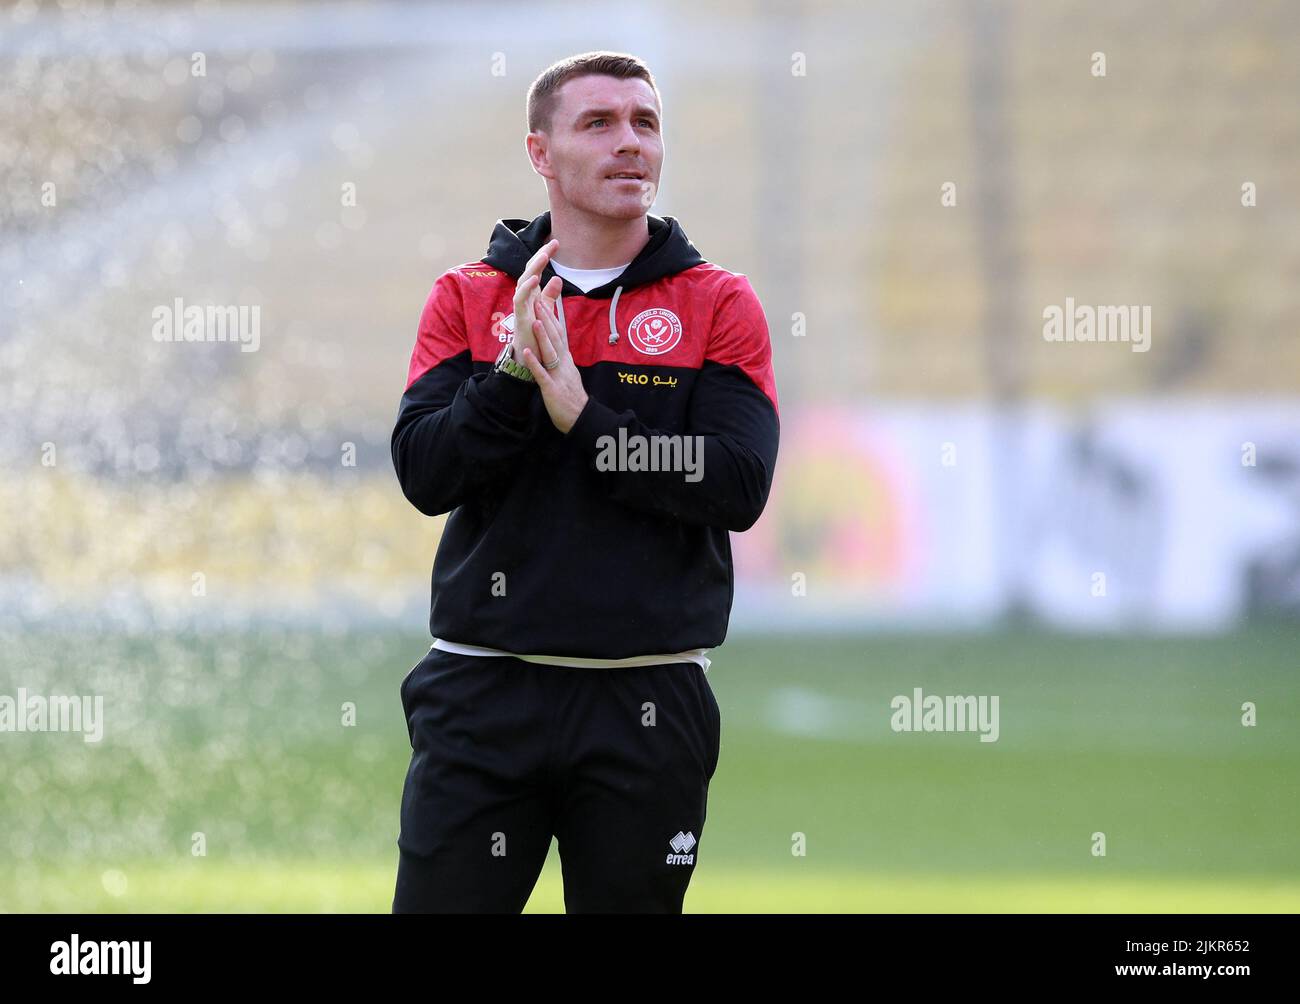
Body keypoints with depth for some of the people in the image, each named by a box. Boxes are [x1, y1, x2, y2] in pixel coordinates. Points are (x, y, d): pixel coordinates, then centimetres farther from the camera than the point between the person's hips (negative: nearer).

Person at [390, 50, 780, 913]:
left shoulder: (720, 306, 5)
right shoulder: (468, 299, 8)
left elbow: (740, 485, -9)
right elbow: (424, 475, -3)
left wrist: (582, 419, -15)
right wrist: (513, 371, -17)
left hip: (648, 704, 0)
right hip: (484, 694, 0)